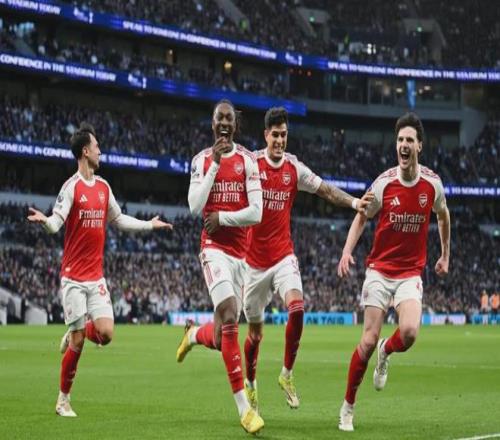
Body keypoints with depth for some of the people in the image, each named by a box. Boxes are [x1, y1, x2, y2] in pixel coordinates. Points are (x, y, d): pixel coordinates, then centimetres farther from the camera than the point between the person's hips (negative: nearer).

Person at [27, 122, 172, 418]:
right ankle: (63, 399, 11)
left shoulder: (104, 187, 9)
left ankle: (73, 336, 23)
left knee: (105, 334, -9)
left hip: (96, 277, 5)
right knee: (77, 343, -5)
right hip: (73, 277, -5)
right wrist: (45, 220, -42)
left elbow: (118, 219, 24)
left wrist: (149, 225, 29)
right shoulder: (72, 187, -10)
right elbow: (56, 222, -20)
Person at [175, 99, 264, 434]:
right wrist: (214, 165, -11)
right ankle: (243, 407, -22)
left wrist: (222, 218, -9)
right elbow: (195, 207, -10)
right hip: (214, 248, -2)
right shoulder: (201, 160, 5)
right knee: (230, 318, -23)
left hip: (240, 251, 2)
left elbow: (256, 213, -4)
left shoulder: (248, 160, 2)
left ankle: (194, 335, 46)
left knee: (222, 337, 6)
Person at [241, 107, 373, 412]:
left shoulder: (294, 168, 1)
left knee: (297, 307, -25)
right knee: (255, 331, 8)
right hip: (254, 258, -1)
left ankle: (287, 375, -8)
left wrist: (353, 202, -18)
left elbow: (325, 190, -1)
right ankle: (250, 383, 33)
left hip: (283, 255, 1)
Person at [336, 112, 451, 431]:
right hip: (380, 270, -1)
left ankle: (385, 353, 14)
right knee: (368, 341, -8)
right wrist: (347, 252, -10)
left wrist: (445, 256, 24)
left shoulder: (432, 183, -3)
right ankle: (348, 406, 10)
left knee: (409, 333, -24)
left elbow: (443, 216, 18)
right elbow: (362, 217, 5)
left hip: (411, 273, 1)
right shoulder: (384, 183, -8)